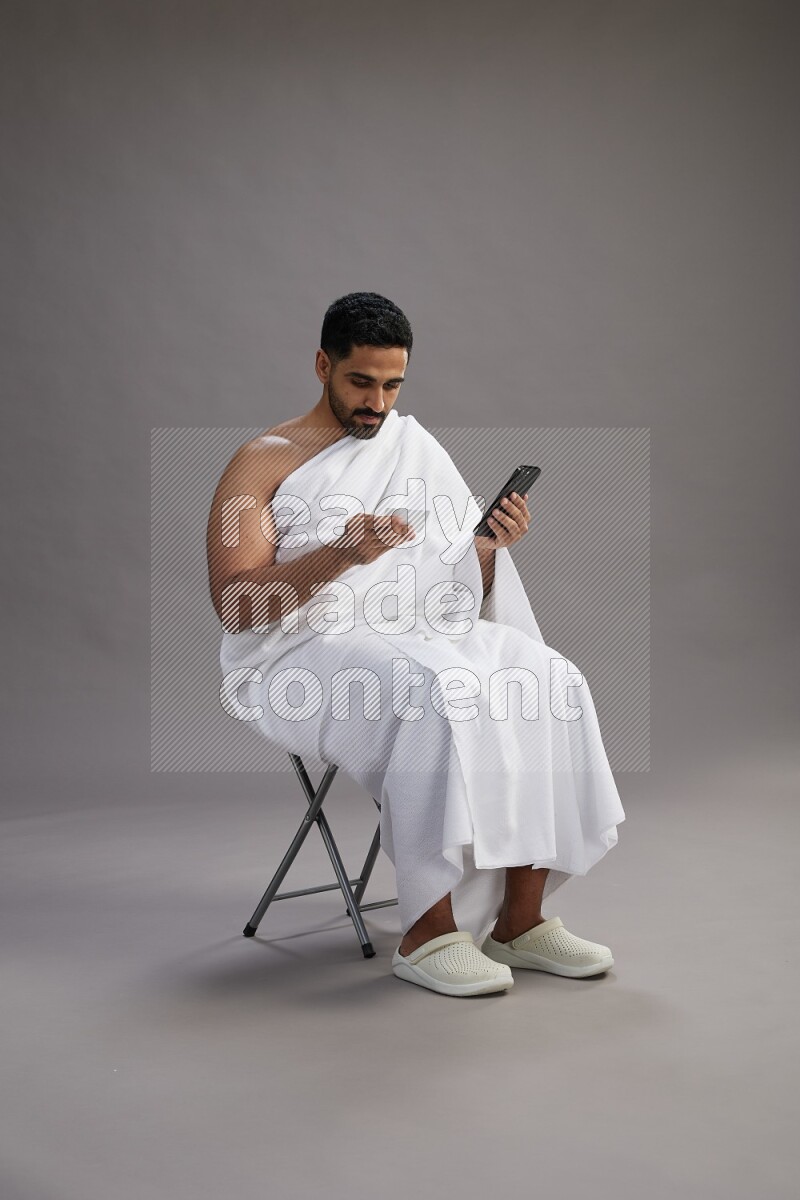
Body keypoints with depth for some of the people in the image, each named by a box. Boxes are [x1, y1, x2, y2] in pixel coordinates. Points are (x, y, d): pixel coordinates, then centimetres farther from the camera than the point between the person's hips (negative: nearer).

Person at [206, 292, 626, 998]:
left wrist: (499, 537, -7)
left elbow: (466, 570, 17)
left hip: (415, 634, 5)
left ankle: (520, 919, -16)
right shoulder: (263, 462, 3)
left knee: (549, 680, -21)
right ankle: (427, 932, -25)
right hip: (300, 656, -5)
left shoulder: (412, 443, 19)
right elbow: (233, 604, -11)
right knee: (438, 696, -35)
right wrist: (339, 553, -26)